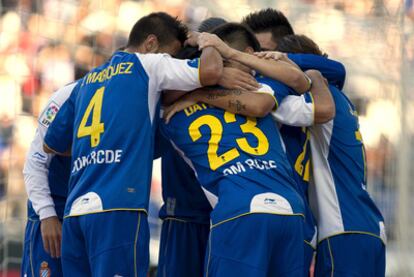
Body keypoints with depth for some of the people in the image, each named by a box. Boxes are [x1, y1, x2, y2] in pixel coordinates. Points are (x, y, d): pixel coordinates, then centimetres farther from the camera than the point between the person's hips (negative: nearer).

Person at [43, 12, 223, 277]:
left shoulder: (87, 81, 24)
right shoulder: (148, 65, 5)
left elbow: (51, 144, 31)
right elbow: (211, 70, -7)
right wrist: (208, 43, 14)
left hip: (75, 211, 7)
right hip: (118, 208, -7)